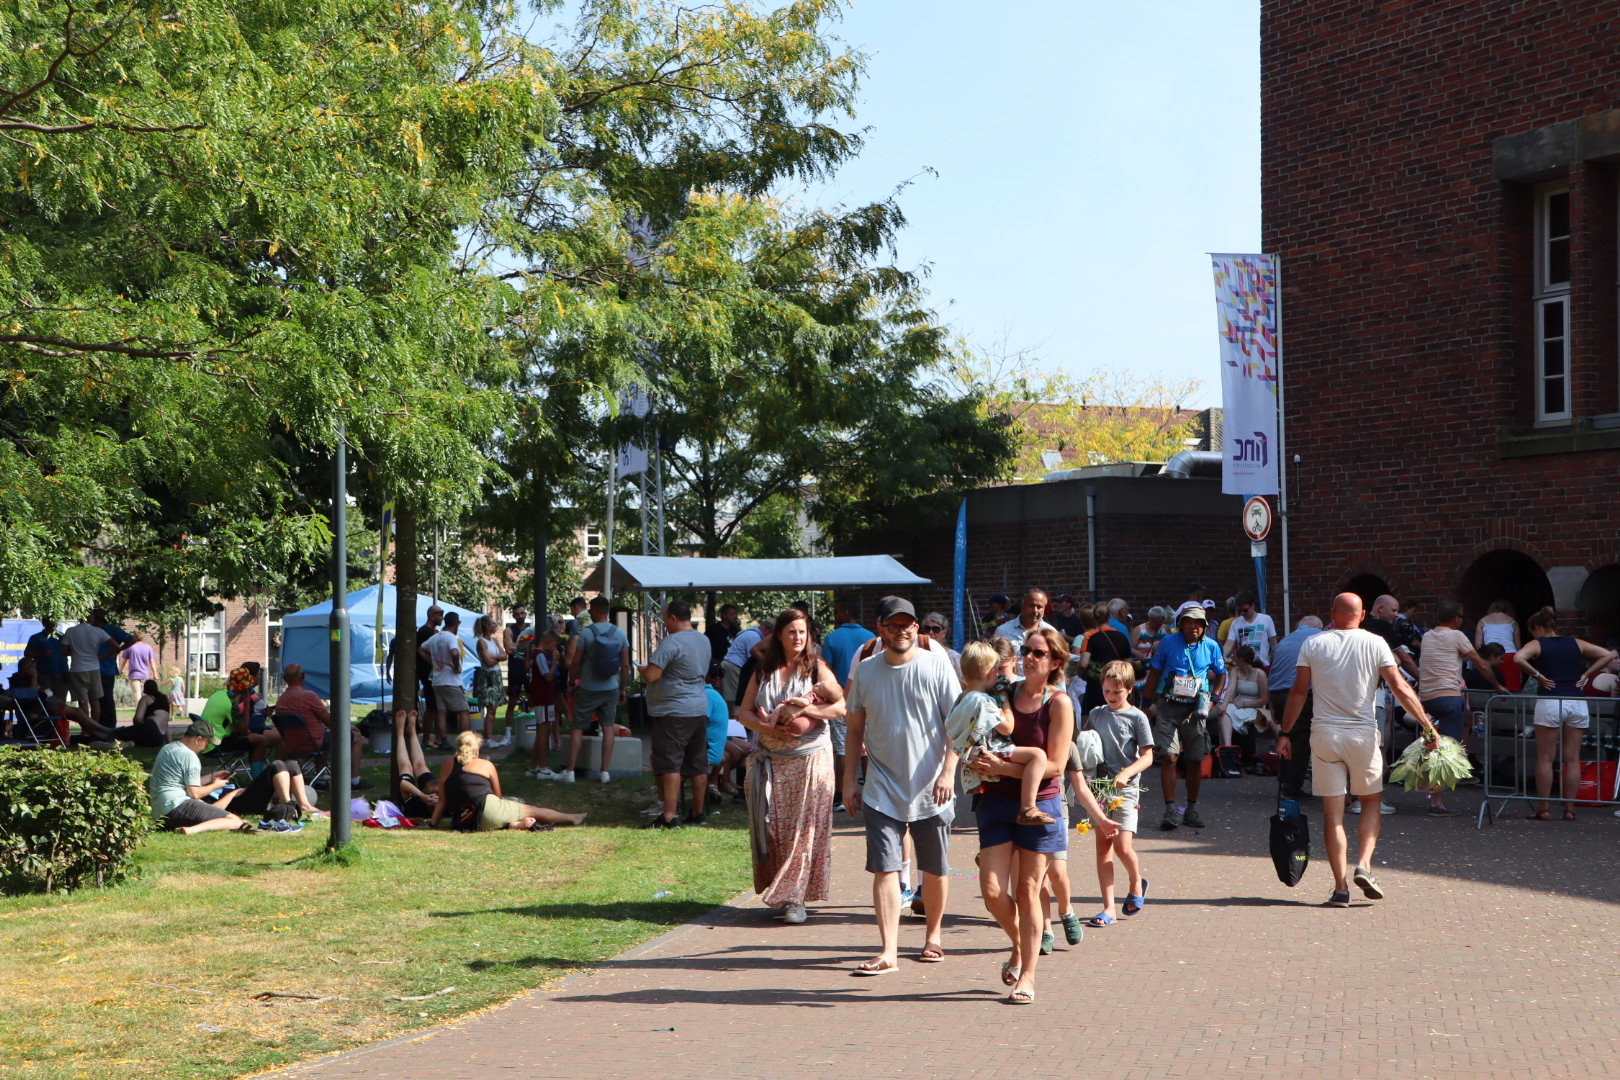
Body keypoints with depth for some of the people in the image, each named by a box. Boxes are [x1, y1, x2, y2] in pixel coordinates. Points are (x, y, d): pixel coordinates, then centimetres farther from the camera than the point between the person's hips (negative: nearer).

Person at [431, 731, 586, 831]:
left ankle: (513, 824, -7)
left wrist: (432, 822, 23)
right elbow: (498, 795, 21)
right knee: (533, 811, 12)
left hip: (462, 821, 3)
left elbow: (442, 799, 14)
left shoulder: (447, 765, 17)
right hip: (488, 810, -3)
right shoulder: (486, 765, 12)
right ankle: (572, 818, 19)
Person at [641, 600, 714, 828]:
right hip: (700, 709, 8)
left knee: (670, 765, -7)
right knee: (698, 765, 12)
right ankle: (697, 813, 18)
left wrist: (642, 668, 1)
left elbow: (651, 675, -22)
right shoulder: (704, 641, 11)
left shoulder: (671, 643, -17)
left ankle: (669, 816, -10)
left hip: (672, 712, -8)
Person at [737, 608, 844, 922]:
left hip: (810, 758, -3)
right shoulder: (764, 672, 12)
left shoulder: (817, 668, 3)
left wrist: (805, 709, -19)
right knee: (772, 826, 0)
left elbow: (841, 707, -7)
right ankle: (778, 893, 11)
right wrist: (768, 728, -11)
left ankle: (795, 898, -8)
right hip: (771, 760, 3)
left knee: (804, 829, -8)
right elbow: (744, 712, 8)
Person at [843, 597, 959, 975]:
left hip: (931, 790, -1)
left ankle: (932, 935, 32)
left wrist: (948, 772, -14)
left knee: (935, 869, 11)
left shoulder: (936, 667, -3)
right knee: (884, 869, -9)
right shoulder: (865, 670, 4)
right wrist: (849, 780, 8)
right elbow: (855, 729, 12)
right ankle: (888, 952, -11)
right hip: (882, 789, 1)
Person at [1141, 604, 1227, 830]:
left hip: (1195, 709, 2)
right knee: (1168, 757, -11)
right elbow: (1154, 673, 7)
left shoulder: (1211, 647, 3)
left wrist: (1212, 699, 1)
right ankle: (1170, 811, -10)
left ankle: (1192, 809, 20)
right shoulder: (1168, 643, -1)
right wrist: (1146, 704, 6)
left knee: (1195, 760, 7)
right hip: (1168, 706, -2)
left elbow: (1221, 675, 15)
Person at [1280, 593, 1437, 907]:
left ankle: (1341, 886, -1)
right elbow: (1400, 688, -5)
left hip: (1324, 734, 1)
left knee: (1332, 811, 3)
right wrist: (1427, 726, -1)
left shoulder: (1313, 644, 1)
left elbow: (1299, 692, 1)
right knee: (1370, 803, 17)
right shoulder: (1375, 644, -1)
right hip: (1363, 734, -1)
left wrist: (1286, 733, 7)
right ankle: (1363, 864, -3)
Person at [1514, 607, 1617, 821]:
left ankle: (1542, 808, 0)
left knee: (1545, 759, 1)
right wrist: (1585, 676, 9)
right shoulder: (1576, 644, 15)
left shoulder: (1537, 644, 3)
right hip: (1577, 703, 4)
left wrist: (1537, 676, -6)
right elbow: (1607, 655, 12)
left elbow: (1518, 658, -17)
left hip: (1549, 702, -3)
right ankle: (1570, 808, 5)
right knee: (1572, 759, 6)